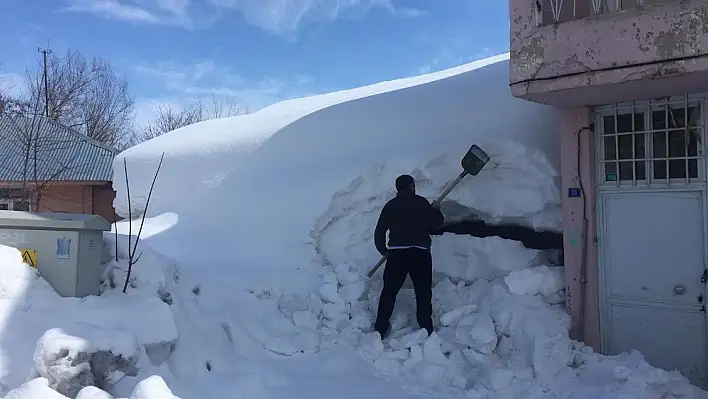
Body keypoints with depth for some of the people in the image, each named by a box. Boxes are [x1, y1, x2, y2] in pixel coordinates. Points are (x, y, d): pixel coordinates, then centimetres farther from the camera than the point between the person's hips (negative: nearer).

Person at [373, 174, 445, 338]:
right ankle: (426, 329, 11)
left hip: (397, 253, 2)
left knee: (389, 291, 12)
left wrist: (383, 250, 24)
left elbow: (379, 232, 9)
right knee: (423, 293, 9)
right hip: (420, 252, -2)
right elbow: (435, 225, 3)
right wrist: (436, 211, 22)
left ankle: (380, 328, 16)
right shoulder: (421, 202, 1)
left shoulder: (390, 206, 10)